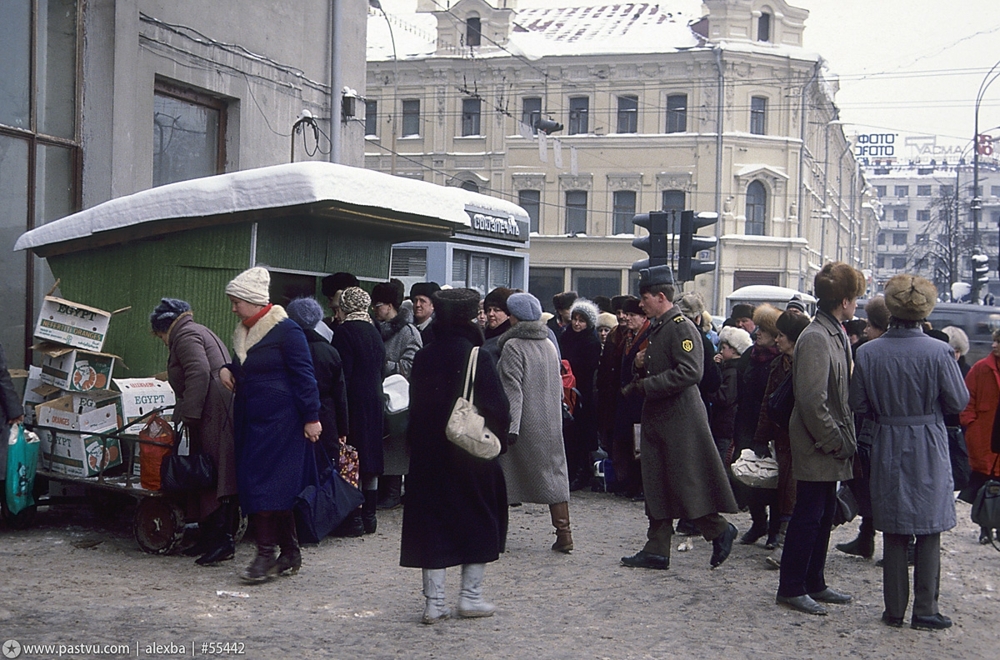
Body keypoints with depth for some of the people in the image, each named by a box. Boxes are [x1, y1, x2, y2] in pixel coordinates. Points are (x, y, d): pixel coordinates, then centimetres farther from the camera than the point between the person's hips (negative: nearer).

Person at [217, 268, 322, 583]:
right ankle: (290, 554, 16)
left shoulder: (286, 330, -12)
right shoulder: (244, 331, 13)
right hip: (250, 421, 9)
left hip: (279, 422, -9)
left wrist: (311, 417, -16)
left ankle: (266, 554, -4)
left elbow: (304, 376, -14)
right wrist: (226, 369, 6)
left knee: (270, 486, -9)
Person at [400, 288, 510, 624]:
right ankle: (470, 595, 14)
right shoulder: (479, 358, -12)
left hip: (429, 455, 3)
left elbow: (415, 407, 5)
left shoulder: (423, 359, 0)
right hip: (474, 454, -3)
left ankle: (433, 601, 8)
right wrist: (498, 440, 3)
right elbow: (498, 408, -12)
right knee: (479, 520, 12)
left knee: (432, 521, 8)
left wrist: (419, 442, 13)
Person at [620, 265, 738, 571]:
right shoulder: (656, 329, 17)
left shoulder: (682, 327, -12)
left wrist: (646, 384, -21)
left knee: (687, 483, -5)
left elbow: (690, 372, -24)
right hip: (657, 419, 10)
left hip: (681, 419, -9)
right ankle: (657, 551, 12)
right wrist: (641, 365, 5)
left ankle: (720, 530, 15)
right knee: (656, 486, 8)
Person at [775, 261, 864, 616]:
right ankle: (791, 588, 9)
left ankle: (814, 583, 27)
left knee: (823, 516, 16)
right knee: (808, 516, -1)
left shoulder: (837, 335, 12)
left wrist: (842, 439, 9)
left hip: (831, 450, 10)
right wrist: (833, 441, -17)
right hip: (817, 450, -10)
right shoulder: (815, 338, -19)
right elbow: (812, 400, -24)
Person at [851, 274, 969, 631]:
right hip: (928, 447, -2)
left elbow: (859, 404, -2)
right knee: (929, 530, 8)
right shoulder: (938, 352, -14)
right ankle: (925, 610, 11)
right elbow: (958, 401, -7)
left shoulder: (868, 353, -8)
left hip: (887, 447, 2)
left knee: (893, 533, 11)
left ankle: (894, 610, 16)